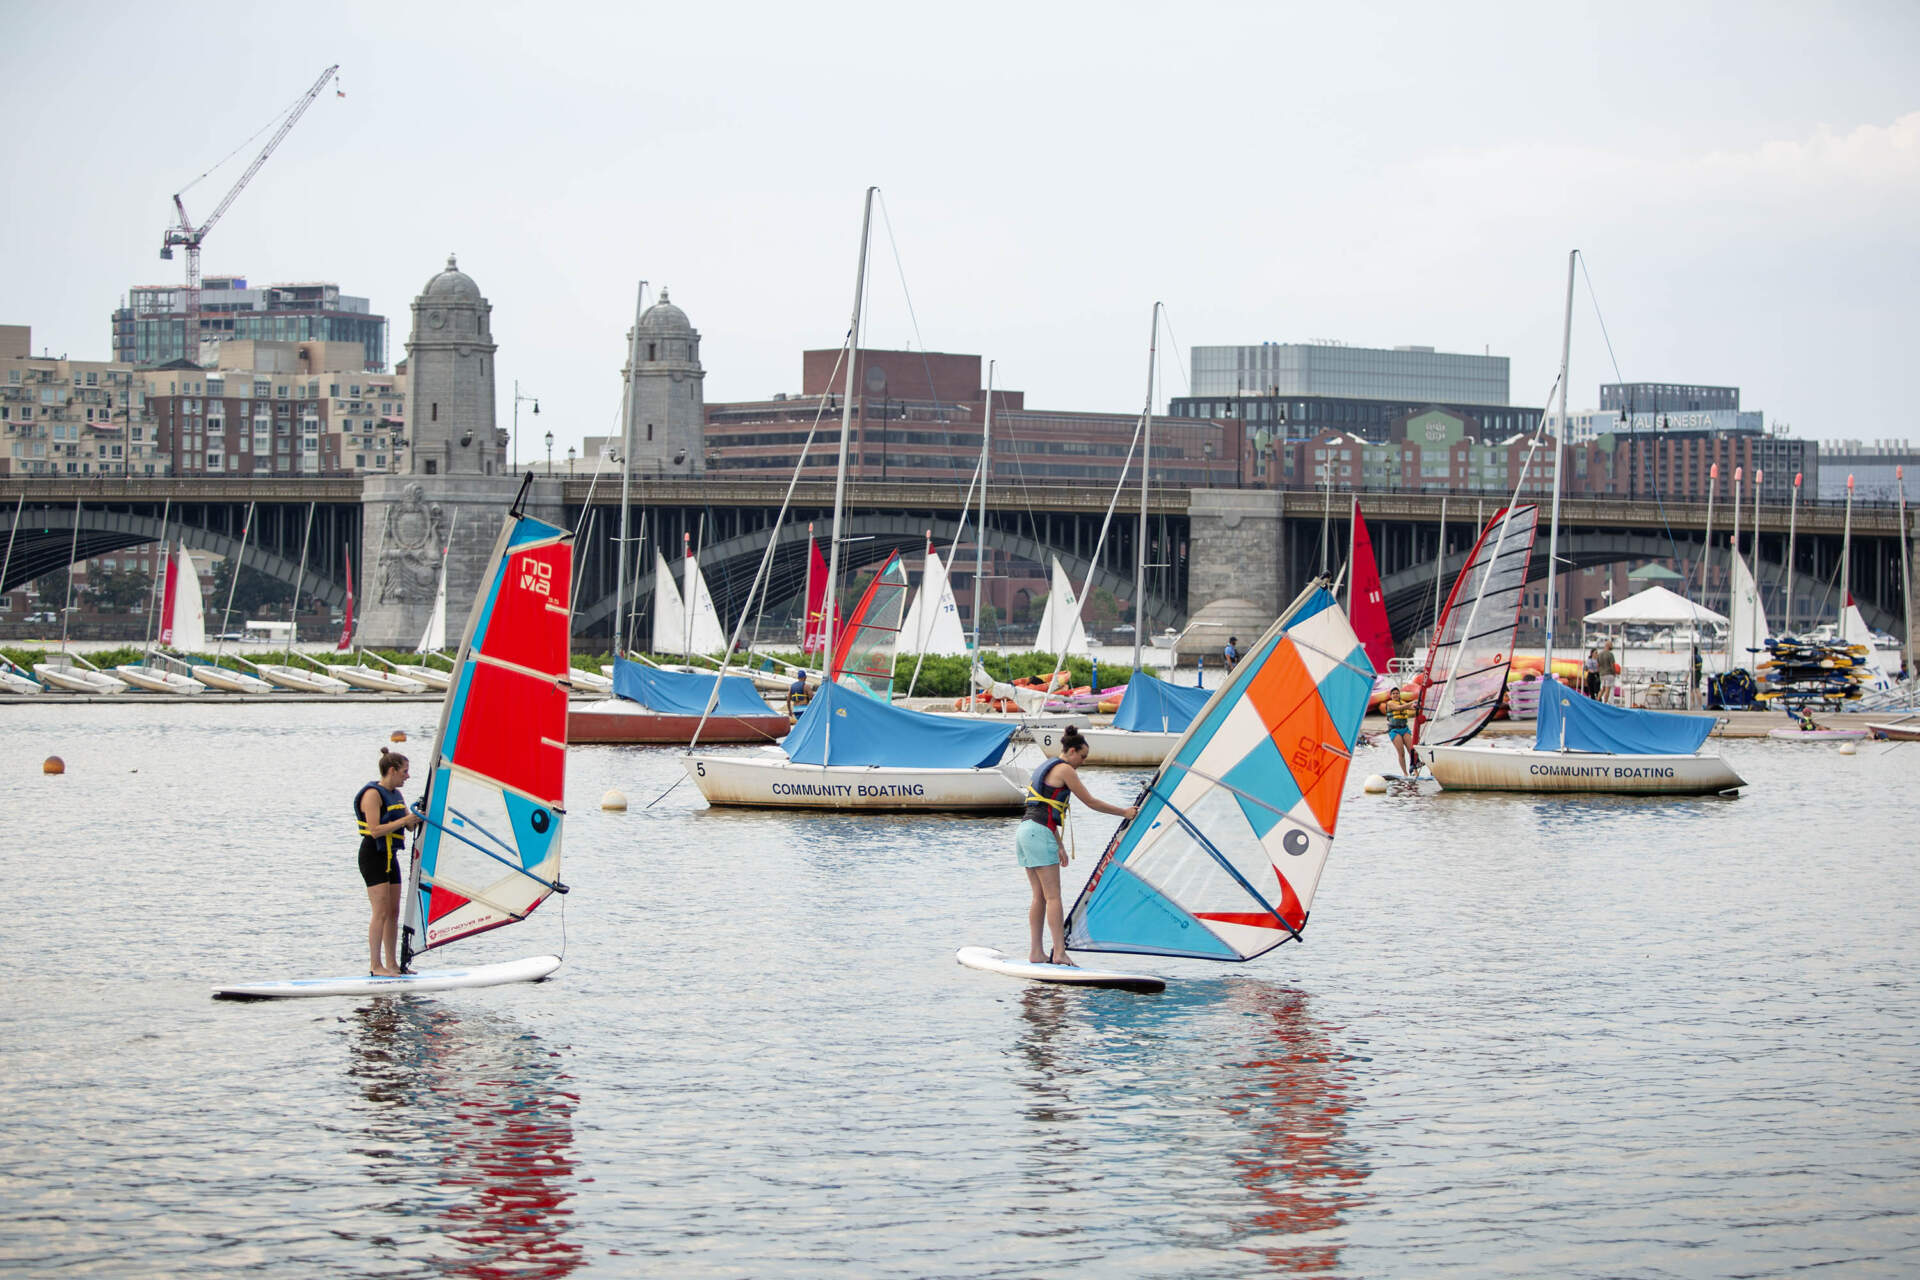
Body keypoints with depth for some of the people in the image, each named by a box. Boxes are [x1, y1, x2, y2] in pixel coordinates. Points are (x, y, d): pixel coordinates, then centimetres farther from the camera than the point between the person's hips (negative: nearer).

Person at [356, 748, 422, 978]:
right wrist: (404, 820, -21)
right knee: (381, 912, -12)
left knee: (394, 912, 8)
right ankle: (375, 966, -10)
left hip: (390, 856, 9)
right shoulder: (373, 794, -13)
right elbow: (375, 830, -21)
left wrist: (417, 817, -2)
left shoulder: (396, 794, 14)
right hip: (373, 856, -9)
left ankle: (392, 963, 13)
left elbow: (410, 826, 19)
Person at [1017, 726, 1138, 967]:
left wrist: (1059, 845, 26)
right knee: (1053, 896, -10)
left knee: (1040, 897, 9)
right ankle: (1059, 953, -14)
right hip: (1040, 833, -9)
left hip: (1025, 831, 9)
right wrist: (1125, 812, 6)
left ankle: (1036, 953, 6)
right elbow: (1091, 802, -3)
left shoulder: (1046, 769, 24)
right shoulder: (1064, 770, -4)